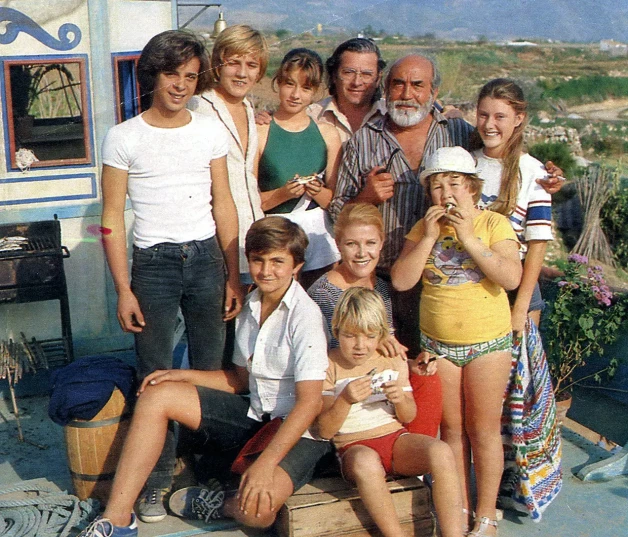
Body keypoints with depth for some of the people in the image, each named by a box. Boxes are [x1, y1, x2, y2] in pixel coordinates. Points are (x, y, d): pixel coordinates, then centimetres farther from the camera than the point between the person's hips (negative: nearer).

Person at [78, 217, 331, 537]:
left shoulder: (305, 315, -17)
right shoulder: (250, 307, 7)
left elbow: (309, 402, -23)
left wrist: (266, 463, -31)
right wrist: (184, 375, 2)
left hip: (297, 428, -7)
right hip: (256, 413, 8)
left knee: (256, 508, -34)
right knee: (156, 395, -3)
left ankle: (224, 506, 5)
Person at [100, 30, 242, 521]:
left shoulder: (211, 131, 6)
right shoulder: (123, 138, -2)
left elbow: (223, 206, 8)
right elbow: (112, 218, -2)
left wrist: (233, 277, 4)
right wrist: (123, 290, -7)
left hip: (206, 258, 2)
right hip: (153, 263, -2)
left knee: (210, 370, 8)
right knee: (156, 378, 3)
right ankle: (157, 478, 16)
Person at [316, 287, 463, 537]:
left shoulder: (394, 361, 9)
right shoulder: (328, 368, -1)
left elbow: (408, 417, 13)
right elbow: (325, 431, -6)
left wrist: (400, 399, -10)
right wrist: (345, 400, -24)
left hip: (396, 438, 4)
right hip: (354, 447, -3)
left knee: (441, 452, -28)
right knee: (366, 462, -40)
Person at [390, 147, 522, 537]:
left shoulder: (494, 223, -5)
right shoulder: (423, 228, 4)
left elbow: (511, 277, -19)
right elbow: (401, 280, -7)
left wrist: (468, 238, -21)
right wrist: (429, 236, -14)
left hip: (488, 342, -3)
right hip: (438, 343, 3)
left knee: (483, 429, 4)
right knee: (451, 428, 11)